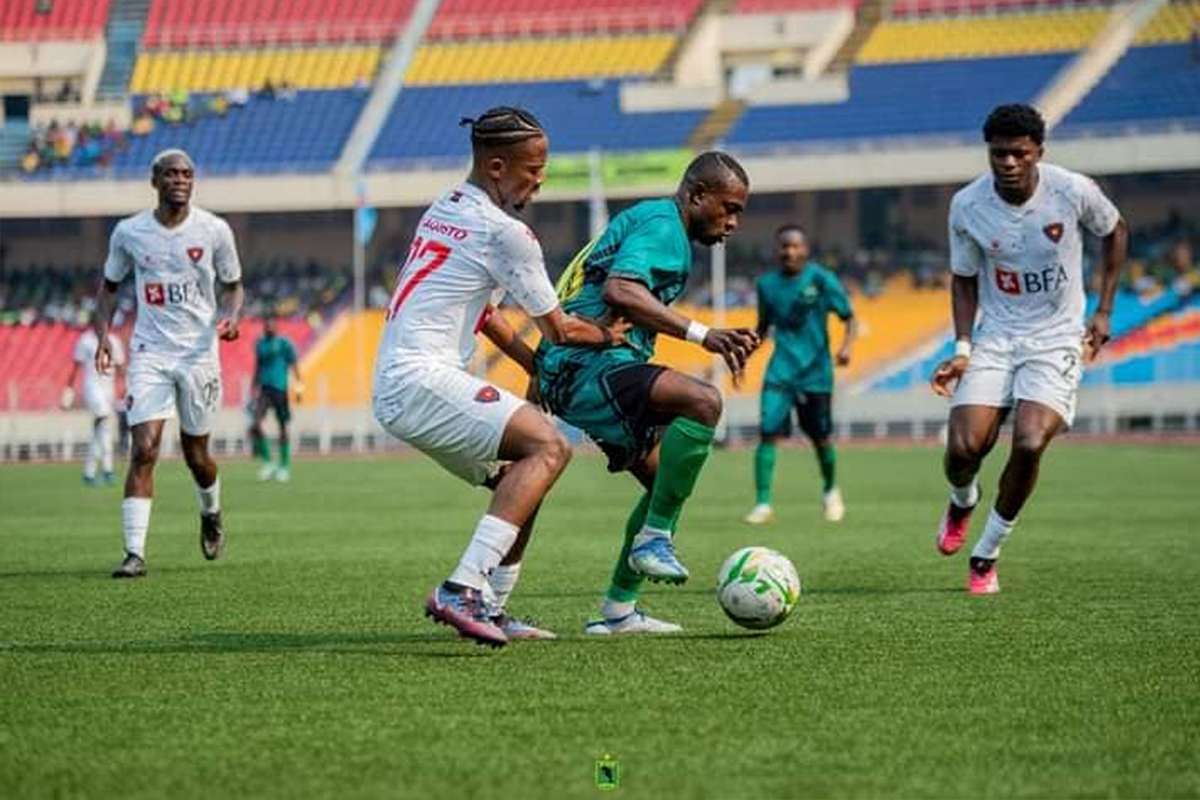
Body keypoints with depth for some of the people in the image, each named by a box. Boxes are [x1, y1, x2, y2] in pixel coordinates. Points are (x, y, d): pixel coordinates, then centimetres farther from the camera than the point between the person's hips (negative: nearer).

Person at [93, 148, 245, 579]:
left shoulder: (214, 231, -3)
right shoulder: (129, 232, -1)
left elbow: (232, 285, 9)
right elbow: (109, 286, 13)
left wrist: (230, 317, -12)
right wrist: (103, 334, -2)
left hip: (199, 352, 0)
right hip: (150, 353, 0)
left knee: (196, 454, 10)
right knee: (144, 450, -13)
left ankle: (211, 514, 43)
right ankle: (135, 552, -13)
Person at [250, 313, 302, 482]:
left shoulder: (284, 343, -2)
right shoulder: (260, 344, 13)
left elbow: (293, 365, -3)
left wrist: (299, 385, -13)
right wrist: (254, 388, 21)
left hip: (280, 389, -4)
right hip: (264, 390, 4)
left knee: (283, 428, 2)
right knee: (255, 425, -12)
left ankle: (285, 467, 12)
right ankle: (266, 461, 1)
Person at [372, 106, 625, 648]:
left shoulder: (445, 209, 19)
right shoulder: (503, 231, -9)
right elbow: (559, 330, 1)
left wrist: (536, 365, 28)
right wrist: (610, 336, 19)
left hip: (392, 390, 10)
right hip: (421, 379, -10)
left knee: (520, 479, 19)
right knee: (548, 446, -22)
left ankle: (490, 608, 15)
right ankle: (461, 590, -31)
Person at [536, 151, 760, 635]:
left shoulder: (648, 221, 24)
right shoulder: (662, 223, -9)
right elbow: (620, 290, -26)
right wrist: (702, 334, -30)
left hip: (570, 375, 11)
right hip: (586, 364, -11)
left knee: (668, 481, 16)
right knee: (703, 402, -30)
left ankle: (618, 609, 18)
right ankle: (655, 538, -24)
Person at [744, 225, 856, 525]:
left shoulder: (821, 279, -6)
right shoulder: (767, 284, 4)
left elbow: (849, 318, -2)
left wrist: (846, 346, -20)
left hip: (815, 372, -1)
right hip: (780, 373, 2)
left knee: (821, 438, 8)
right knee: (768, 433, -14)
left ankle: (831, 491, 36)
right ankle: (762, 504, -9)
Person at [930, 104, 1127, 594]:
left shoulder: (1073, 191, -13)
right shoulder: (967, 206, -10)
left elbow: (1115, 232, 8)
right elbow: (964, 279, 4)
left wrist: (1104, 311, 4)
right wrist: (962, 348, -7)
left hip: (1057, 339, -1)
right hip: (995, 337, 1)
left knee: (1030, 443, -23)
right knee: (964, 448, -14)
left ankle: (986, 555, -1)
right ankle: (963, 502, 27)